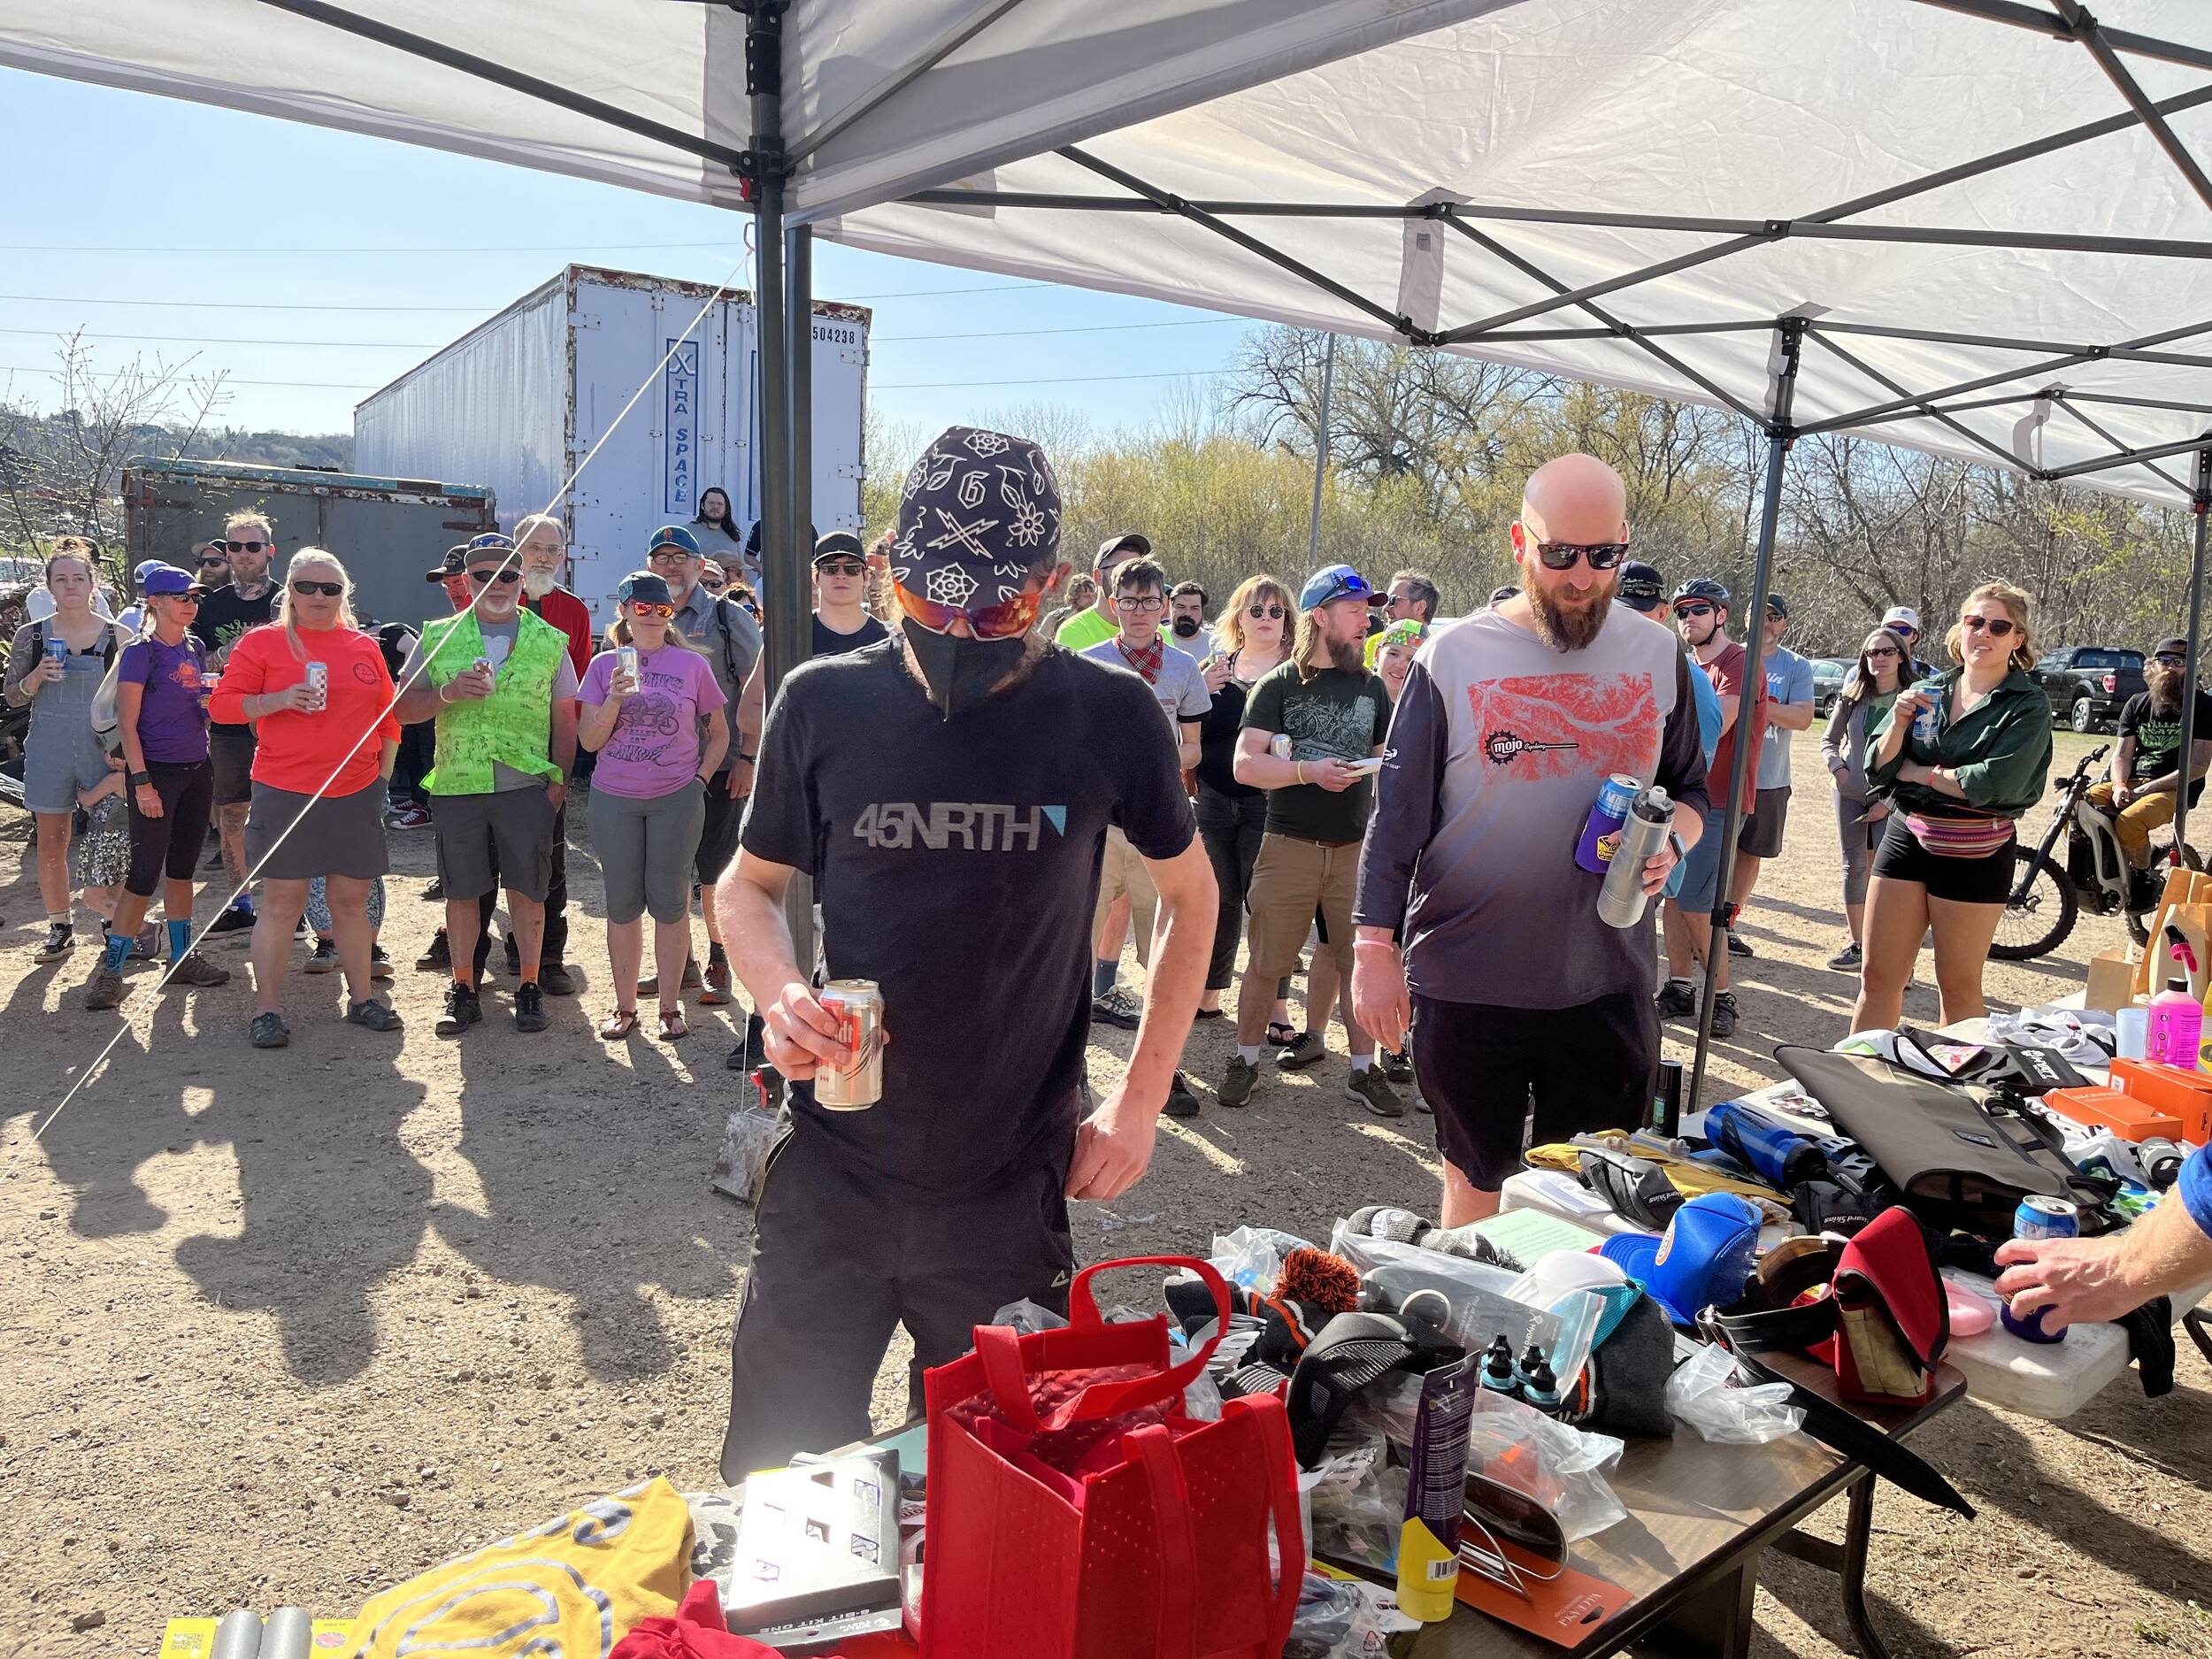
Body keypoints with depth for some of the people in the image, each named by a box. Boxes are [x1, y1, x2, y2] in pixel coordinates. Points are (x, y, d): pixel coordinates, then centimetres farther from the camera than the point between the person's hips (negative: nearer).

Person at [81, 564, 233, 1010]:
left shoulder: (195, 648, 9)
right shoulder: (140, 653, -11)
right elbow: (126, 724, -13)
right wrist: (141, 782, -17)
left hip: (197, 771, 7)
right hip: (156, 772, -7)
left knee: (182, 868, 13)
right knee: (145, 873, -7)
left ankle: (182, 957, 22)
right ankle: (110, 969, 2)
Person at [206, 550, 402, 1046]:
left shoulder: (365, 647, 11)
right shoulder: (261, 642, 1)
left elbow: (389, 719, 17)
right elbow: (222, 704, -2)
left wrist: (382, 775, 12)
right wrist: (279, 699, -17)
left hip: (356, 795, 3)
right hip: (284, 794, -3)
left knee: (351, 901, 9)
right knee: (281, 902, 0)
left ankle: (362, 998, 19)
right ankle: (267, 1009, 9)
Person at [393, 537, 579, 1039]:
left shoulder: (549, 641, 8)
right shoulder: (438, 637, 9)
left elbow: (565, 718, 7)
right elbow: (403, 707, 6)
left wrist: (560, 780, -1)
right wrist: (450, 692, -12)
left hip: (526, 786, -1)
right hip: (456, 785, 1)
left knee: (526, 887, 1)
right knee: (461, 889, 7)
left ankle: (528, 988, 13)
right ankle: (463, 991, 18)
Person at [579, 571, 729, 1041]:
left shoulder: (692, 664, 1)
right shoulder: (604, 666, 4)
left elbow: (719, 732, 10)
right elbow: (589, 740, 0)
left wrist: (700, 779, -1)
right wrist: (615, 699, -15)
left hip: (676, 799, -1)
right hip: (615, 800, 1)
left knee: (670, 902, 2)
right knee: (622, 904, 8)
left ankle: (670, 1007, 12)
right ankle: (624, 1007, 18)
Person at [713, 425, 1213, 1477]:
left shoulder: (1107, 717, -7)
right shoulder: (823, 704, -4)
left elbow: (1189, 894, 6)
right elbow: (749, 886, 9)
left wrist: (1141, 1097, 1)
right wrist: (780, 995, -12)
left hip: (1012, 1187, -1)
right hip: (832, 1172, 1)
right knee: (776, 1481, 15)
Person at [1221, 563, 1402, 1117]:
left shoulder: (1372, 687, 12)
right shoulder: (1279, 685, -1)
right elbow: (1245, 764, -9)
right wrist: (1308, 771, -19)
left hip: (1356, 847, 3)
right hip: (1290, 845, -3)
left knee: (1362, 962, 5)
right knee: (1266, 962, 3)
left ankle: (1363, 1070, 17)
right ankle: (1246, 1058, 20)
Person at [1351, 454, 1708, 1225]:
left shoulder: (1659, 655, 4)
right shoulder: (1453, 656, -5)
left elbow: (1689, 790, 15)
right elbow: (1398, 815, -3)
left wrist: (1670, 843, -7)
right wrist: (1374, 947, -6)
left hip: (1609, 982, 2)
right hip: (1466, 981, -2)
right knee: (1474, 1182, 13)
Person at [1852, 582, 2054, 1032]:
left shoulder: (2029, 705, -5)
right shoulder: (1926, 692, 7)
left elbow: (1995, 783, -19)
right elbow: (1878, 770, 5)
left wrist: (1918, 771, -8)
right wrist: (1899, 724, -13)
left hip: (1974, 855, -4)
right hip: (1906, 838, 4)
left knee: (1958, 987, 9)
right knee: (1877, 978, 6)